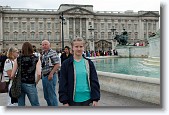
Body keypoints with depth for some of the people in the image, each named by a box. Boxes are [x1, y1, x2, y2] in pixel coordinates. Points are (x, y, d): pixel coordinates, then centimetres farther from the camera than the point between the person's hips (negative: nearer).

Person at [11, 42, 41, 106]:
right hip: (30, 85, -3)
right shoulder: (36, 59, -3)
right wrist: (36, 82, 2)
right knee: (36, 106, 10)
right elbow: (39, 74, -15)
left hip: (19, 84, 3)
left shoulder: (18, 59, 3)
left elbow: (12, 75, 0)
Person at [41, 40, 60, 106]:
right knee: (46, 95, 16)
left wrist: (51, 74, -20)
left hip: (50, 76, -8)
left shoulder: (53, 53, -9)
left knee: (52, 95, -2)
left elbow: (57, 64, -16)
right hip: (44, 76, 8)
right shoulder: (43, 54, 14)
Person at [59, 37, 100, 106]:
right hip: (73, 100, -2)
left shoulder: (89, 63, 3)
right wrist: (65, 101, -6)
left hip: (87, 99, 2)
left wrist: (95, 99, -2)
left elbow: (94, 81, 3)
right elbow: (62, 84, -2)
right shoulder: (66, 64, -3)